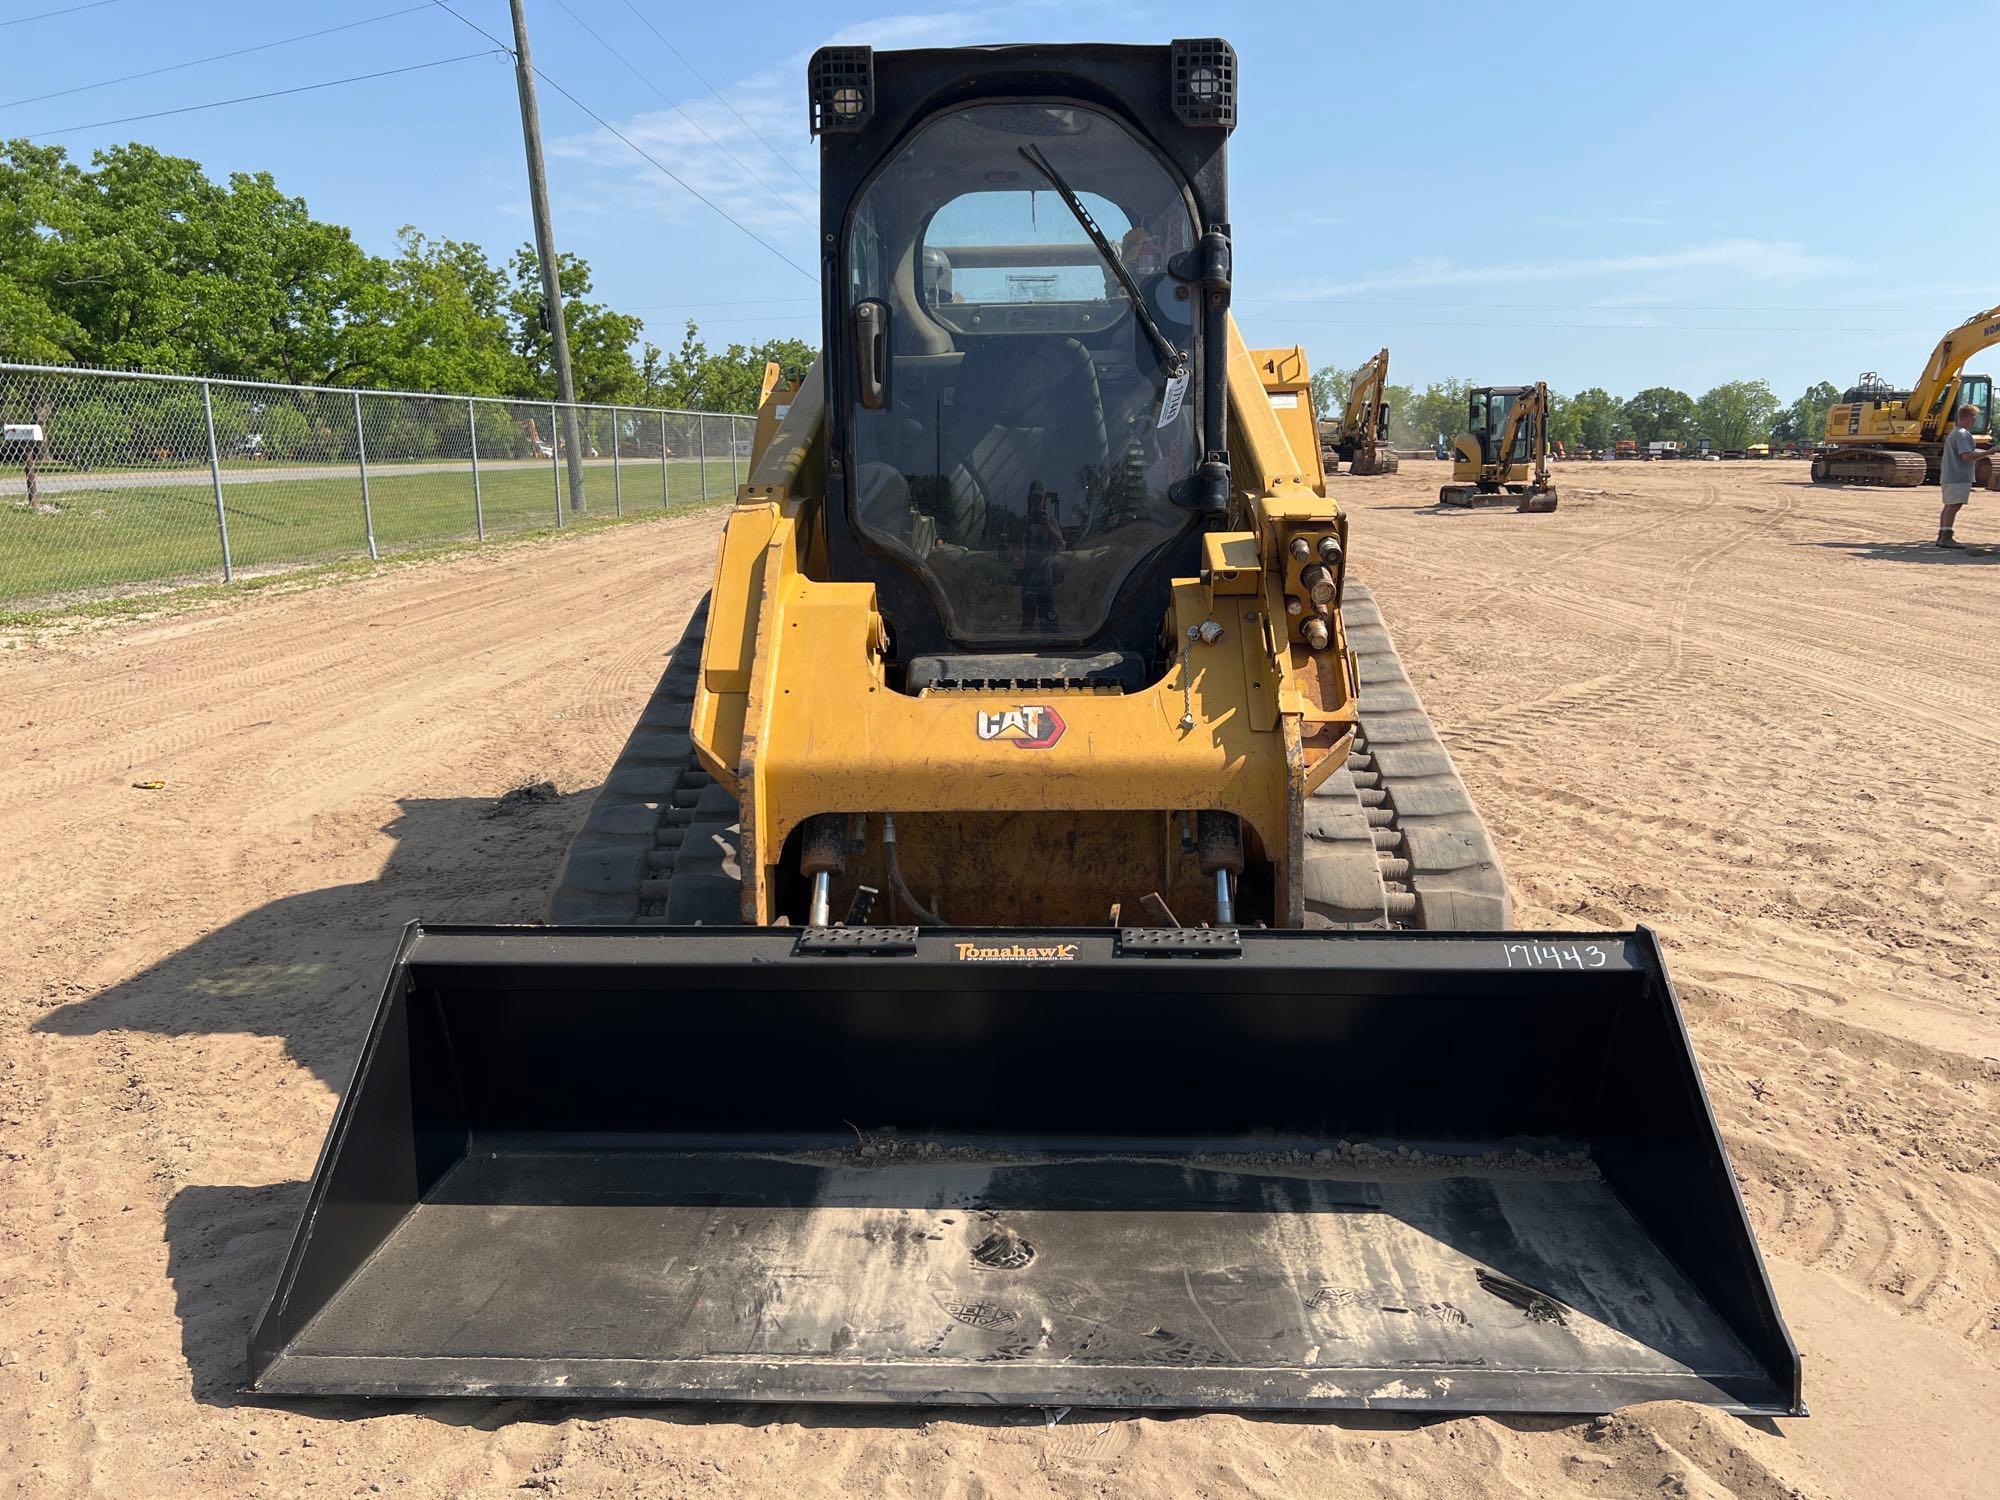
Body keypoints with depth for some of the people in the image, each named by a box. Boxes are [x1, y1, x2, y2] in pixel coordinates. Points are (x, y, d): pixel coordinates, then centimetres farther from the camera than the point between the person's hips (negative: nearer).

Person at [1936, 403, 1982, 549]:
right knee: (1954, 505, -14)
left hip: (1948, 476, 11)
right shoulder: (1963, 434, -13)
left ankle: (1942, 536, 15)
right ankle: (1946, 537, -19)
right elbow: (1967, 456, -22)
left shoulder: (1953, 433, 19)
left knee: (1949, 506, 12)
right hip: (1958, 477, -11)